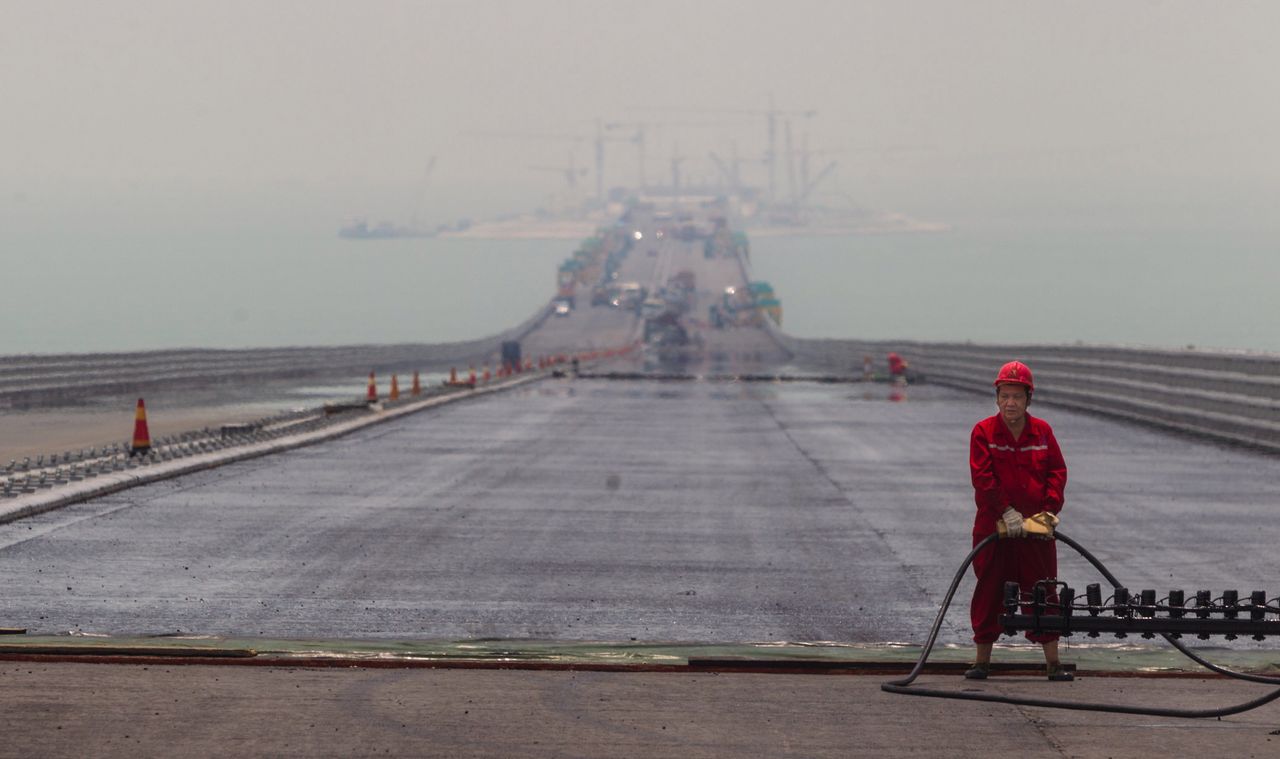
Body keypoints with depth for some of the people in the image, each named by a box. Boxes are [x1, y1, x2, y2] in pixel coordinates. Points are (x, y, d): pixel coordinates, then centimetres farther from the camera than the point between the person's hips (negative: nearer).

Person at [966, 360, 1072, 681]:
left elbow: (1057, 471, 3)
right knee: (989, 592, 4)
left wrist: (1050, 509, -10)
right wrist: (1006, 511, -18)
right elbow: (982, 476, -10)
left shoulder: (1042, 431, 4)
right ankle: (982, 660, 13)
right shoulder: (983, 432, -4)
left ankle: (1053, 661, 8)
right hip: (993, 524, -2)